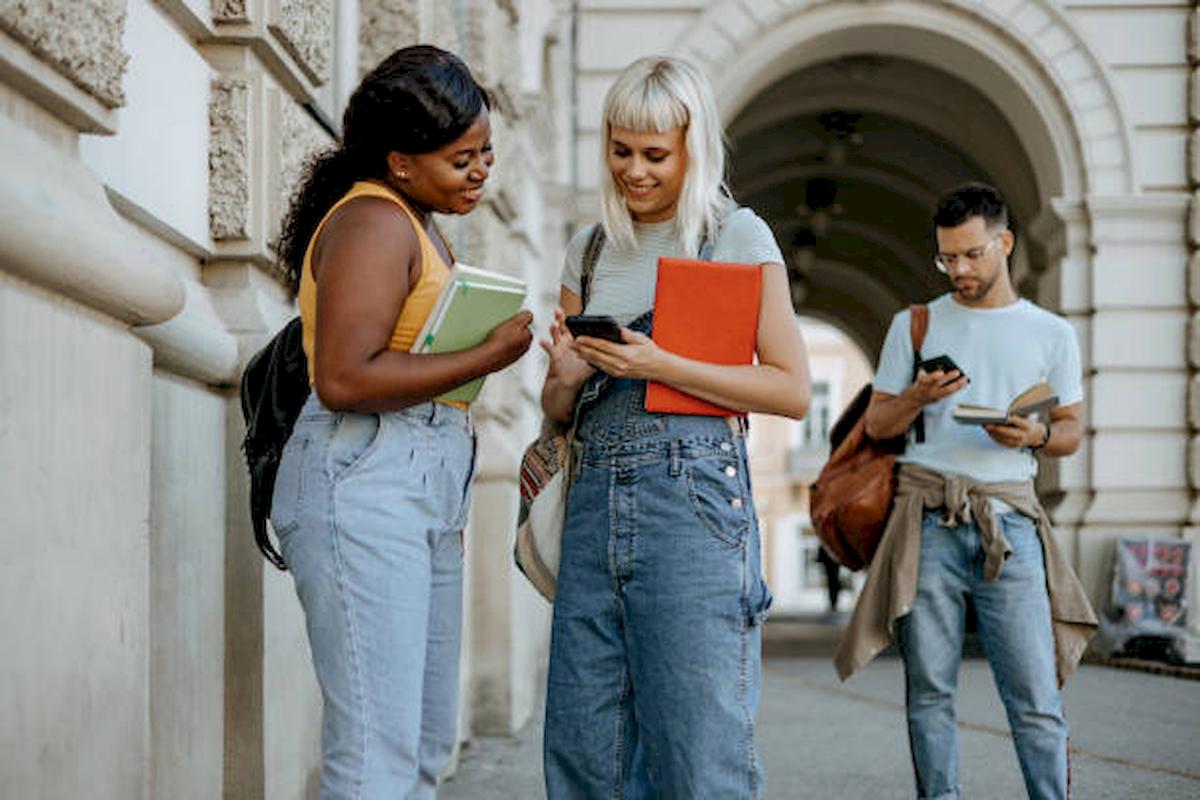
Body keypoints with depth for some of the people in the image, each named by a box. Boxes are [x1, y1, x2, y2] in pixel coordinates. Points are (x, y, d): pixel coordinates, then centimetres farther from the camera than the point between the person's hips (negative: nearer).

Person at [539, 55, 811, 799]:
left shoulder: (737, 235, 3)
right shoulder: (590, 250, 17)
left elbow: (793, 389, -4)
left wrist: (660, 366, -13)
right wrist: (567, 378, -3)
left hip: (694, 493, -5)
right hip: (596, 498, 5)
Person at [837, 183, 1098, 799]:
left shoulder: (1051, 333, 14)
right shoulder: (915, 325, 14)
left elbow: (1071, 431, 15)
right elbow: (876, 424, 13)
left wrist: (1035, 435, -7)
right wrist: (918, 396, -7)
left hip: (1010, 521, 0)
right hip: (928, 518, 1)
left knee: (1036, 695, -7)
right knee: (929, 690, 0)